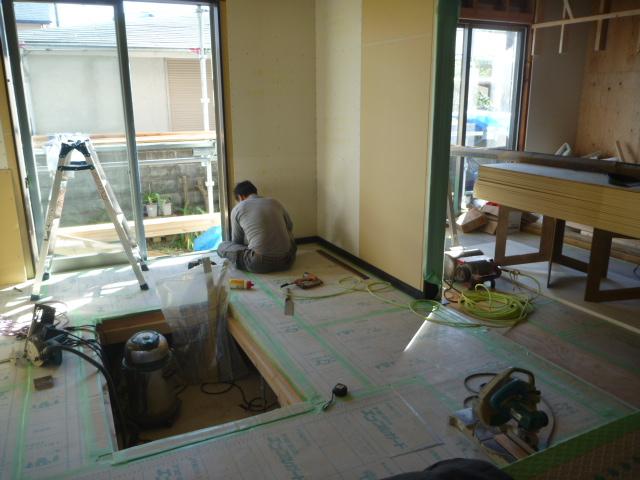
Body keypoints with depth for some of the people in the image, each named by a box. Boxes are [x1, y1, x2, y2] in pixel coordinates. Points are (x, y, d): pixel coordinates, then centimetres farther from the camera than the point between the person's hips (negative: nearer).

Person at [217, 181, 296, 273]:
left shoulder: (237, 209, 5)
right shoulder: (275, 202, 13)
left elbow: (236, 241, 14)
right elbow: (290, 227, 26)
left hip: (259, 265, -5)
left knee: (222, 247, 14)